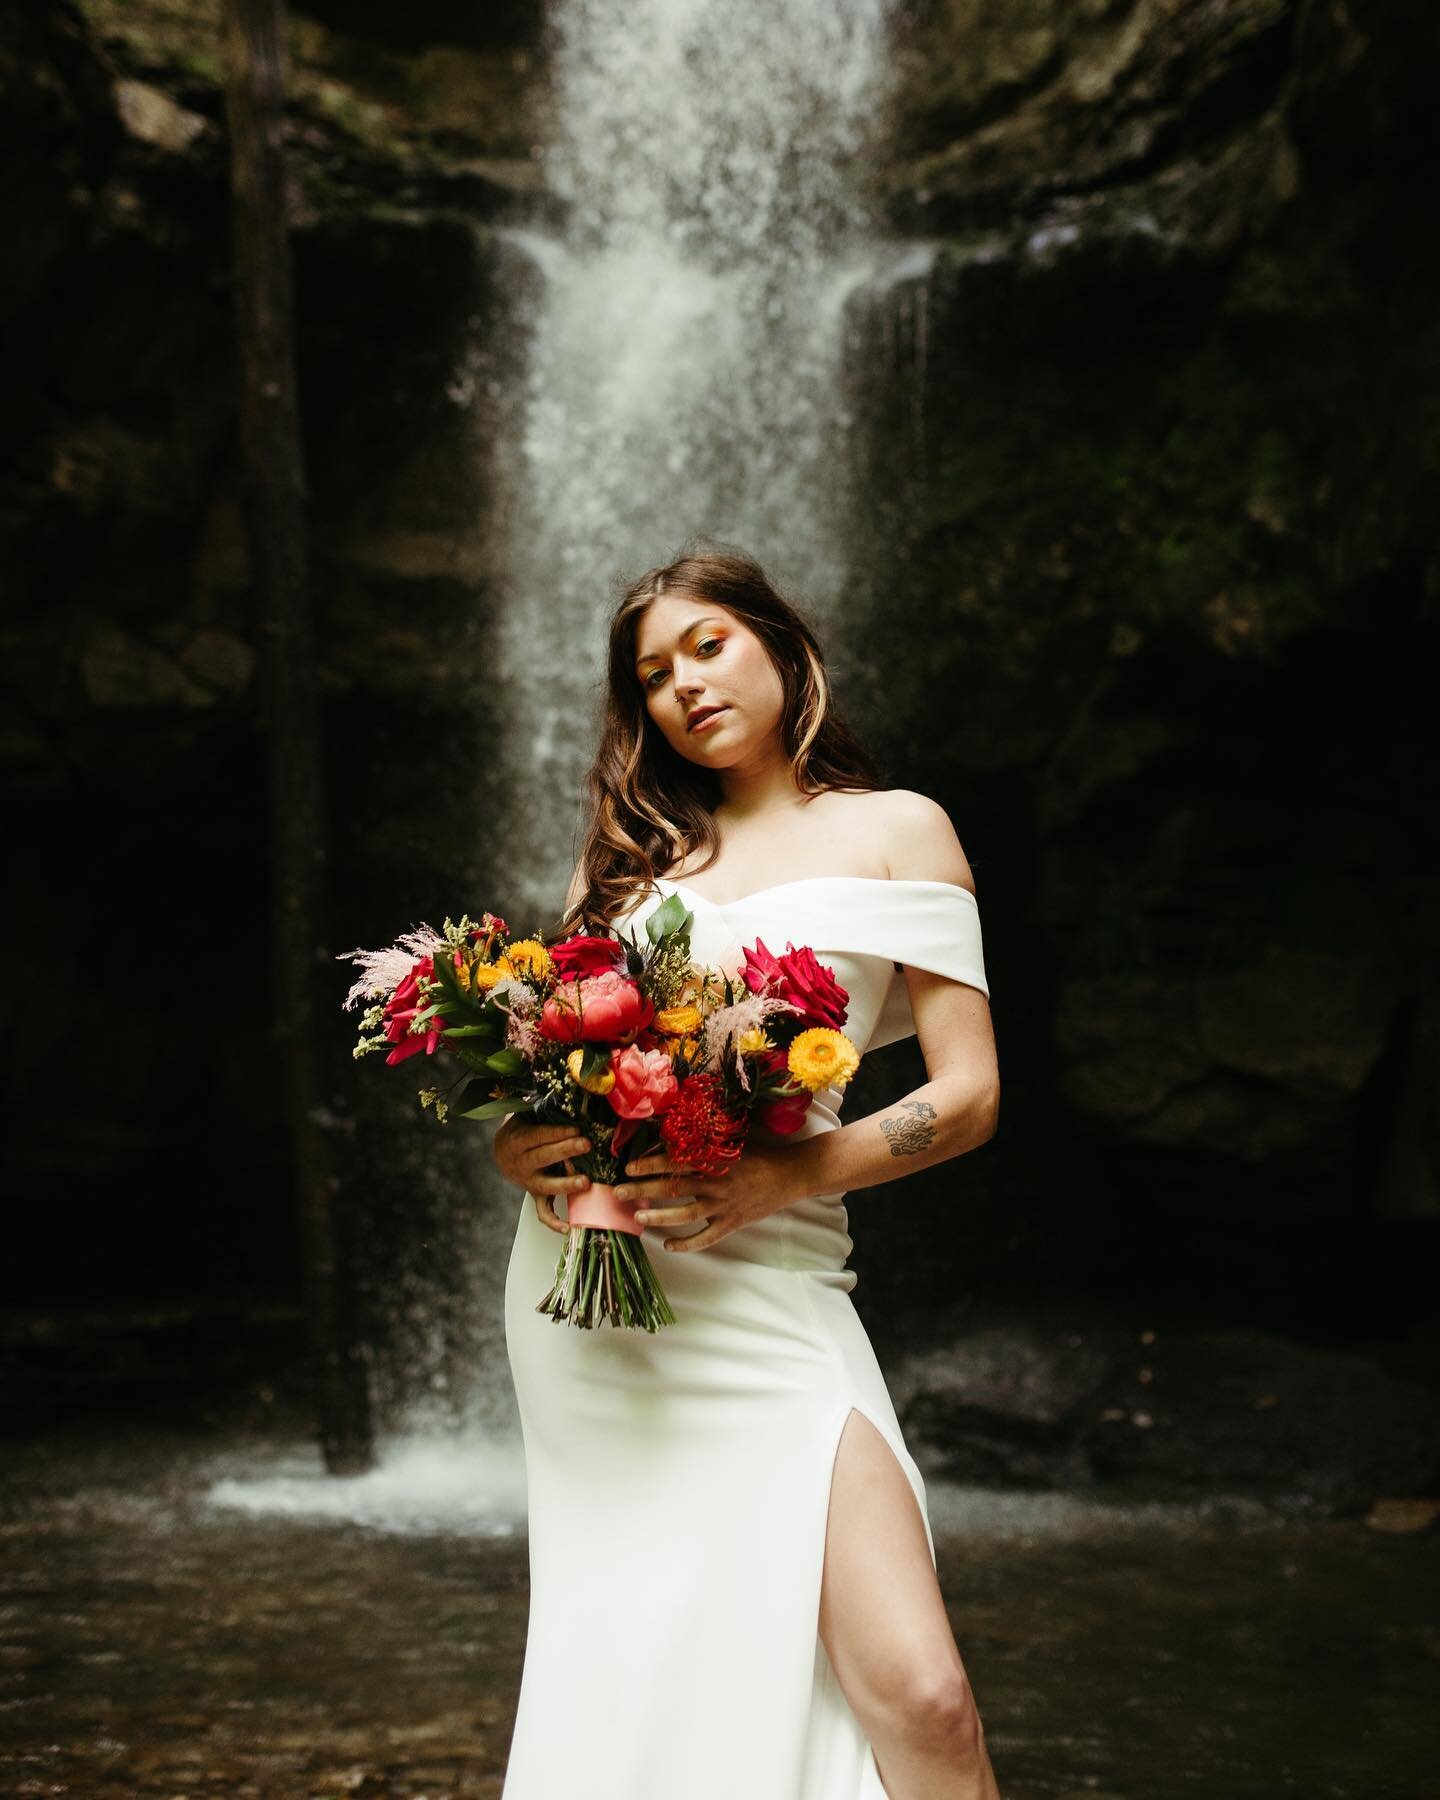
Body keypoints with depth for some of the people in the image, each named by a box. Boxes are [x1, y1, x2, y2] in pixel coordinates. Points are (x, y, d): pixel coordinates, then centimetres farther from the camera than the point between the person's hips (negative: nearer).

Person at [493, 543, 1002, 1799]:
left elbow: (969, 1095, 2)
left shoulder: (895, 830, 9)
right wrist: (520, 1145, -6)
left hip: (765, 1284, -3)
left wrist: (794, 1173, -13)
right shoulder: (636, 848, 18)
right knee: (630, 1685, 7)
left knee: (919, 1696, -18)